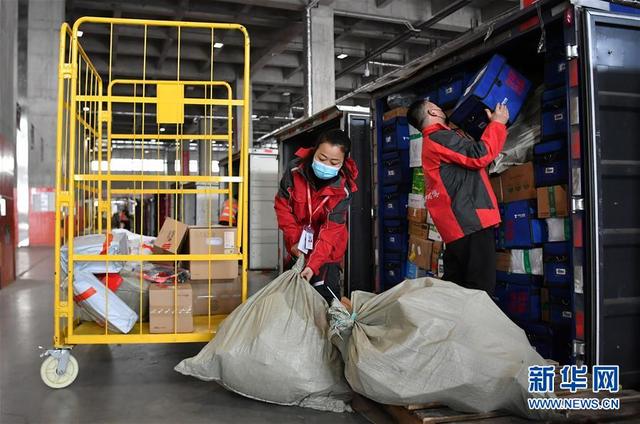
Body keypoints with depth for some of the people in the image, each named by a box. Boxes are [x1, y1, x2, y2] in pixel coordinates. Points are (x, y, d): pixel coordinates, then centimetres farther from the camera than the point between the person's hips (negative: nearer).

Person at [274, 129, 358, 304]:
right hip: (298, 246, 3)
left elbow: (331, 228, -25)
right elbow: (282, 204, -8)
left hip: (328, 249, -2)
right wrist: (293, 239, -13)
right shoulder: (295, 169, -19)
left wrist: (313, 264, -34)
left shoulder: (344, 188, -23)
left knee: (326, 295, -7)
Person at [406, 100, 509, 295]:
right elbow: (480, 156, -16)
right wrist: (498, 123, -2)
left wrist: (491, 125, 25)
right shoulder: (441, 138, -8)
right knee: (480, 288, -11)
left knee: (454, 286, 10)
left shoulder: (430, 143, 26)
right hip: (471, 221, -10)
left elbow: (470, 157, 27)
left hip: (459, 224, 10)